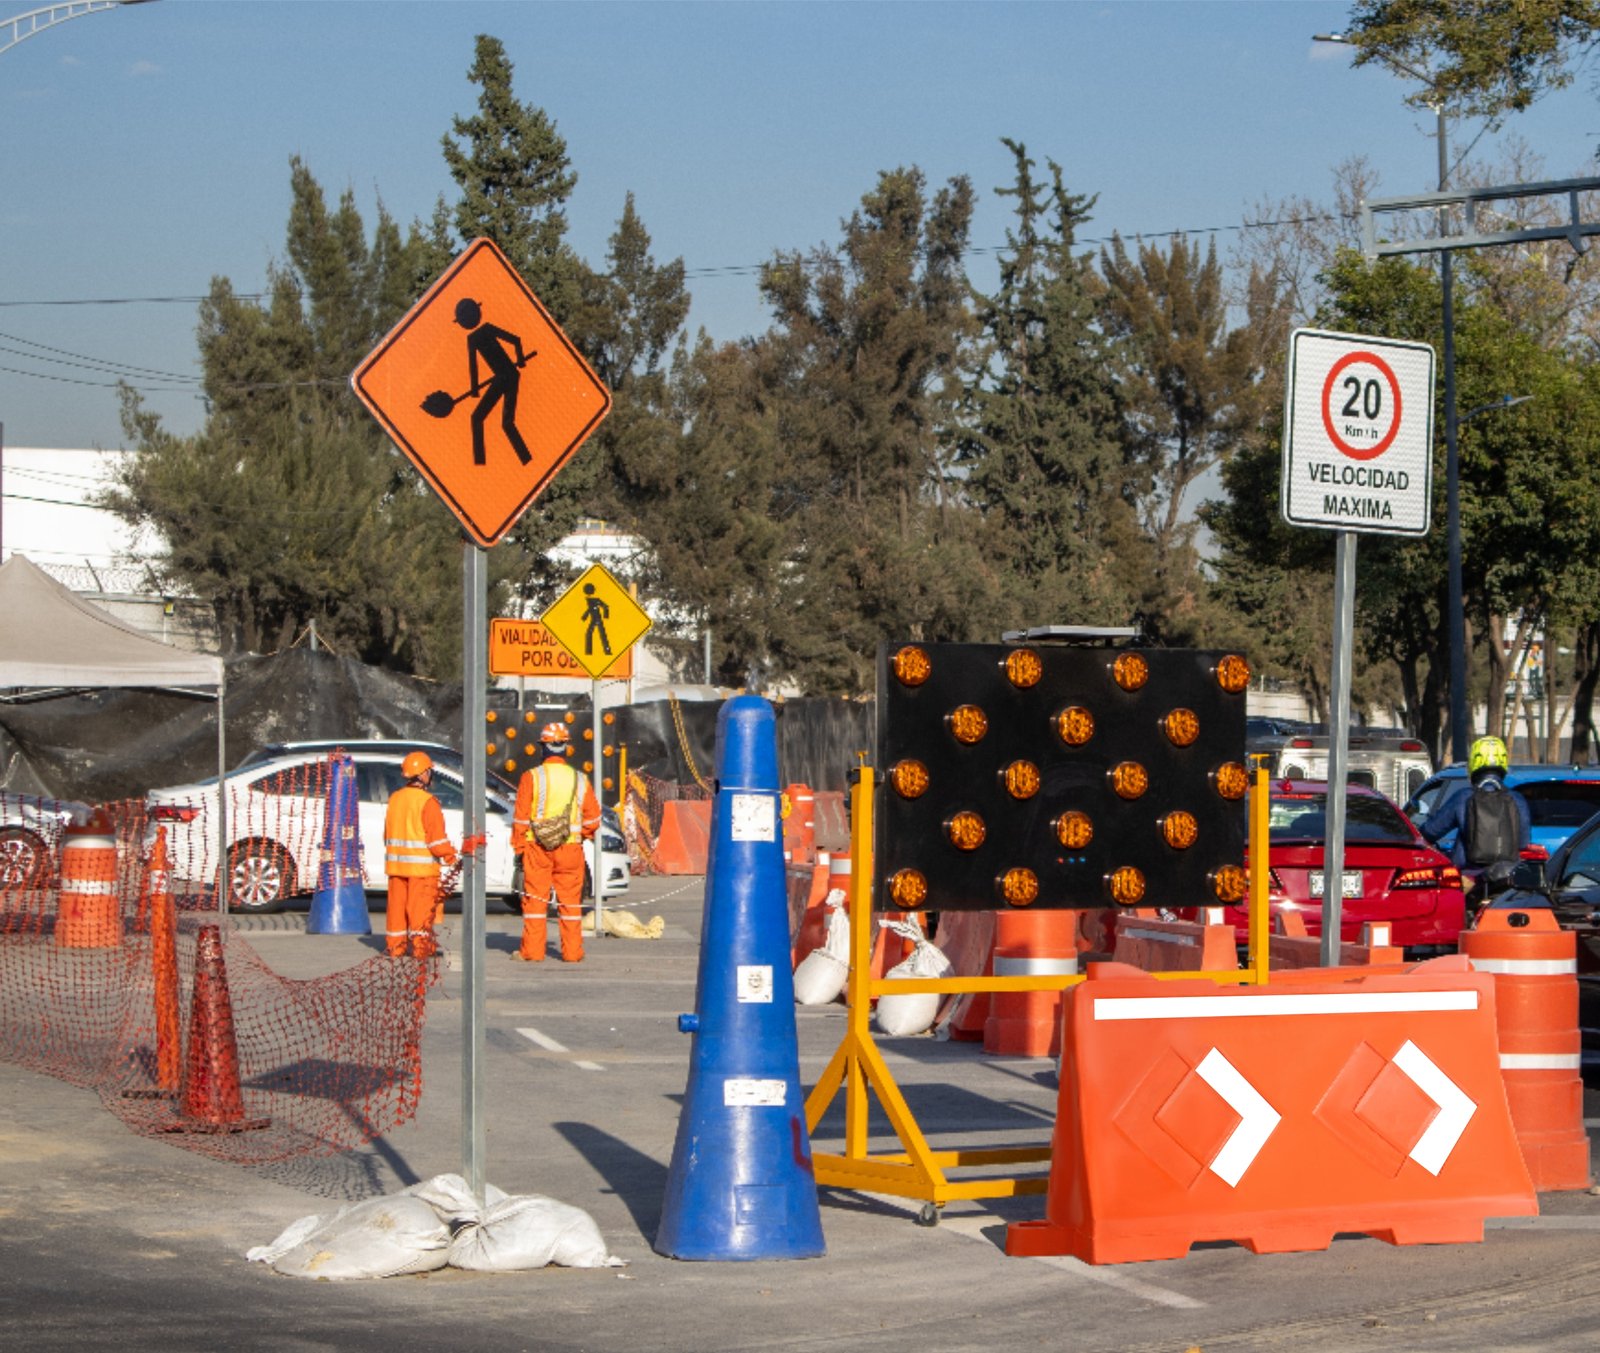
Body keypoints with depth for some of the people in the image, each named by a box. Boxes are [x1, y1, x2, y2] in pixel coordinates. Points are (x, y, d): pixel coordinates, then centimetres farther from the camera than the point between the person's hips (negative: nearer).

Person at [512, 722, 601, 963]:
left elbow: (521, 817, -7)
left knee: (535, 899, 5)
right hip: (570, 849, 2)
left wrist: (519, 845, 2)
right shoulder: (580, 780, 2)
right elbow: (593, 818, 7)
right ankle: (572, 951, 10)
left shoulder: (531, 777, -7)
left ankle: (532, 951, 6)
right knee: (570, 900, 8)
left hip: (537, 847, -2)